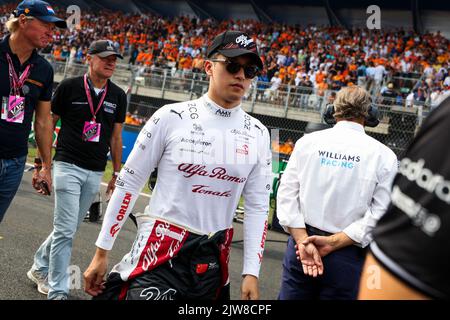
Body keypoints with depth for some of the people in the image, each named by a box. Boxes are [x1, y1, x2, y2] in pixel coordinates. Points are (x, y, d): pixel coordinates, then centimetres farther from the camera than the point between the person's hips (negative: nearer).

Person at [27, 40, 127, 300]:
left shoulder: (118, 96, 7)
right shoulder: (69, 87, -4)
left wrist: (117, 173, 12)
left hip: (96, 173, 4)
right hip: (68, 166, -4)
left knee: (68, 229, 13)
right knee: (66, 230, -9)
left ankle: (40, 268, 35)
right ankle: (57, 291, -1)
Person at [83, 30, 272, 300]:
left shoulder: (258, 134, 4)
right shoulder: (172, 117, -6)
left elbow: (258, 206, 7)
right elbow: (128, 182, -2)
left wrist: (251, 273, 1)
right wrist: (102, 253, -2)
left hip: (214, 260, 4)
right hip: (160, 252, -3)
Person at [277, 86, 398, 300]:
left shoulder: (307, 142, 1)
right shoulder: (383, 156, -6)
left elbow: (287, 193, -4)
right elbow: (381, 213, -12)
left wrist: (303, 240, -10)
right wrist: (334, 242, -12)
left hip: (300, 245, 2)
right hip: (347, 257, -2)